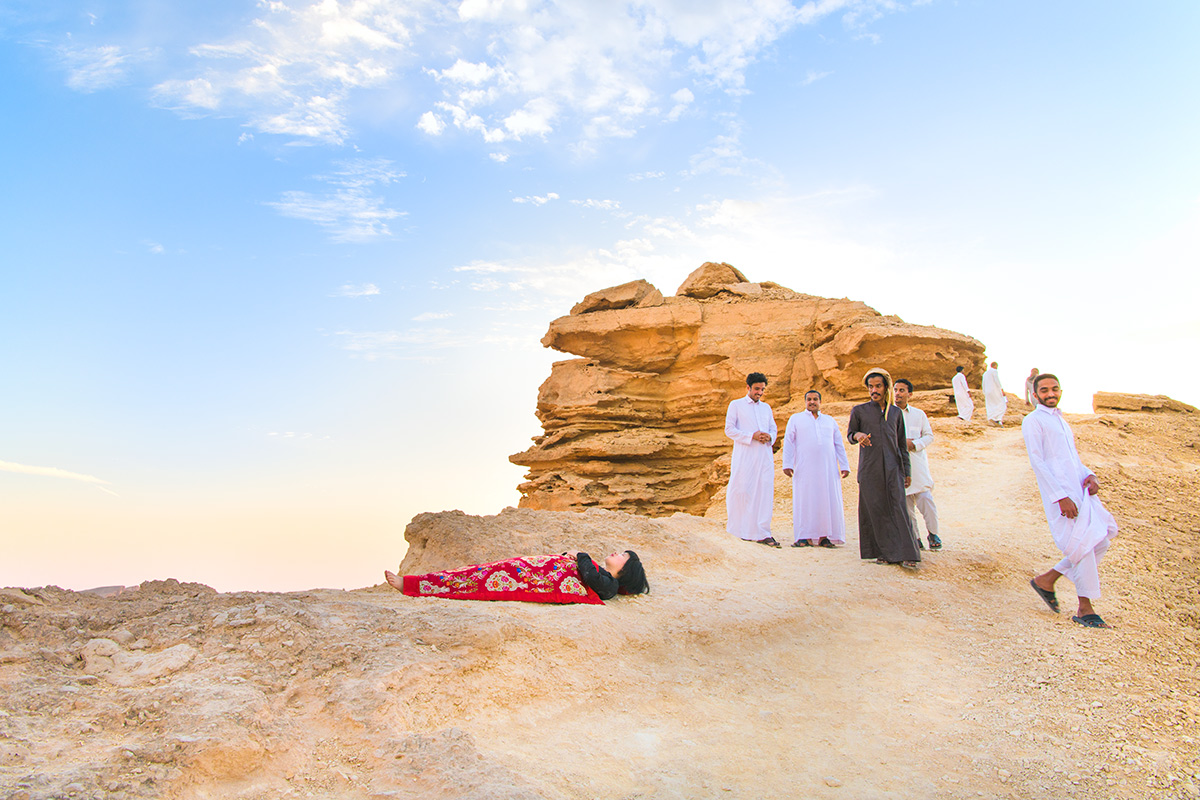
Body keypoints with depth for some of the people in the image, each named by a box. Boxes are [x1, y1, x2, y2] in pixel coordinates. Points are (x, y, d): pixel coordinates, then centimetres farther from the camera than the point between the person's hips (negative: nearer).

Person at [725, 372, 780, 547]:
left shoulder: (766, 408, 21)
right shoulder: (736, 405, 6)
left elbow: (773, 428, 21)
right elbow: (729, 429, -2)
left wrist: (769, 437, -4)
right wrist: (752, 436, -13)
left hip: (765, 455, 4)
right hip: (744, 455, -4)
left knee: (765, 491, -2)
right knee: (742, 490, -7)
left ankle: (762, 533, 0)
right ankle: (739, 526, 10)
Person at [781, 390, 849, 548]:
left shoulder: (829, 420, 19)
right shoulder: (796, 419, 11)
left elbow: (838, 444, 17)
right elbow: (788, 442, 4)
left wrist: (844, 465, 9)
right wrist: (787, 464, -6)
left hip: (828, 468, 3)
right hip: (805, 468, -2)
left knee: (828, 500, -3)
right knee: (805, 500, -5)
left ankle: (824, 536, 0)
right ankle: (805, 537, -4)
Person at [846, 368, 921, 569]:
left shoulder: (896, 412, 13)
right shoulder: (859, 411, 7)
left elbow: (902, 444, 16)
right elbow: (849, 434, 10)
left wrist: (907, 470, 11)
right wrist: (857, 436, -15)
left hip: (892, 468, 1)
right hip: (869, 470, -1)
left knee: (898, 508, -8)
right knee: (875, 511, -1)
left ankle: (905, 554, -8)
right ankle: (883, 552, 5)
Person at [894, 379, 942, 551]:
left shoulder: (919, 414, 10)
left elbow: (929, 435, 9)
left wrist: (914, 444, -8)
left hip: (917, 464, 0)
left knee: (926, 499, -9)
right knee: (906, 504, 1)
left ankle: (933, 533, 8)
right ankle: (914, 537, 12)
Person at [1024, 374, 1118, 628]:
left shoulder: (1061, 420, 23)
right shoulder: (1033, 421, -3)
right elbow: (1037, 462, -11)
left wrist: (1090, 475, 3)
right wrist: (1061, 496, -18)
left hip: (1080, 490, 8)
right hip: (1060, 493, -8)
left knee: (1101, 541, 7)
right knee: (1083, 545, -8)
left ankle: (1047, 579, 18)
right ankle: (1085, 610, 3)